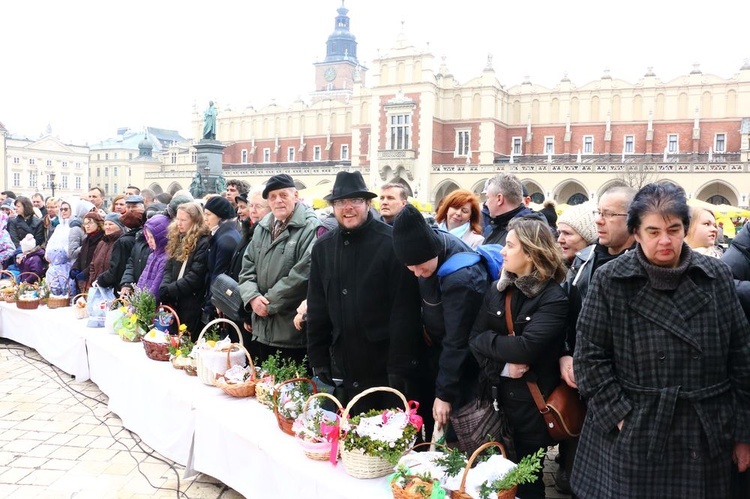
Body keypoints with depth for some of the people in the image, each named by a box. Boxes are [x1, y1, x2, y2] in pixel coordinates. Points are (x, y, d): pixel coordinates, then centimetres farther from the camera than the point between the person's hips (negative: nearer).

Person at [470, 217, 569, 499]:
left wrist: (490, 340, -12)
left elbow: (525, 348, -26)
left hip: (531, 400, -5)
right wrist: (502, 364, -17)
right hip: (496, 392, 5)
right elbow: (475, 339, -3)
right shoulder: (497, 289, 3)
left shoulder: (553, 299, -14)